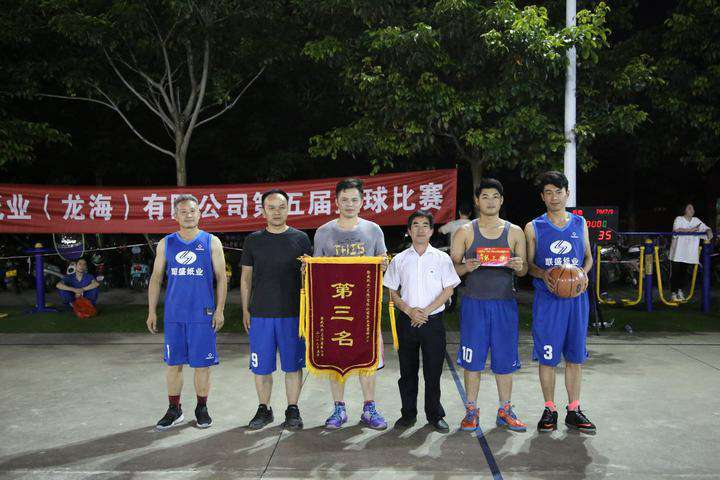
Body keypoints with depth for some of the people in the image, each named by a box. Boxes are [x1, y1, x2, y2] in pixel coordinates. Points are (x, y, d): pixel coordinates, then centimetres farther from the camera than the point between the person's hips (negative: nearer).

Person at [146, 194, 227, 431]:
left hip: (203, 314, -2)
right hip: (173, 314, 2)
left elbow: (221, 278, 2)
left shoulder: (211, 242, 2)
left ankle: (202, 408, 20)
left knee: (202, 363, 4)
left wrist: (220, 309, -5)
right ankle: (174, 410, 21)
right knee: (173, 363, 7)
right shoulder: (166, 243, 8)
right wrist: (152, 311, 6)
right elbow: (156, 278, 11)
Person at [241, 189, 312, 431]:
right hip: (260, 313, 1)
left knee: (293, 365, 6)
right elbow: (246, 277, 10)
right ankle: (264, 409, 23)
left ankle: (292, 410, 19)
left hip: (293, 313, -1)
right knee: (261, 366, 8)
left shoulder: (300, 239, 4)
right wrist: (245, 310, 6)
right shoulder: (253, 240, 7)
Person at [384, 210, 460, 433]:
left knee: (433, 371, 3)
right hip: (407, 321, 1)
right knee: (407, 370, 8)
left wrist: (426, 311, -11)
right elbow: (392, 292, 6)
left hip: (433, 321, -1)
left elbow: (448, 289, -1)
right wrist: (410, 311, -9)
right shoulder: (399, 260, 6)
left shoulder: (442, 258, 2)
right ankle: (408, 413, 20)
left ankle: (435, 414, 16)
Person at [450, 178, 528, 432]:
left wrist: (519, 267, -12)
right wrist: (467, 267, -17)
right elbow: (452, 267, 4)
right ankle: (471, 410, 16)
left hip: (505, 303, 1)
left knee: (505, 359, 6)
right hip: (474, 303, -1)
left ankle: (505, 411, 19)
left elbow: (524, 270, 11)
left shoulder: (514, 232, 8)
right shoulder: (465, 232, 4)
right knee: (472, 359, 3)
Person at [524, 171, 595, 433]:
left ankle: (573, 410, 20)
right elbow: (528, 263, 4)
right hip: (547, 299, -2)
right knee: (547, 357, 2)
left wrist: (584, 273, -5)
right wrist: (543, 274, -16)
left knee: (575, 356, 8)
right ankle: (549, 410, 16)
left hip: (576, 297, 2)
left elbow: (588, 256, 16)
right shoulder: (534, 227, 2)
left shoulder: (580, 223, 9)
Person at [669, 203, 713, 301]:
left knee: (684, 272, 12)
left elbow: (706, 228, 7)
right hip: (678, 253, -4)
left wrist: (709, 232, -16)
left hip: (690, 253, 5)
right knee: (675, 272, -1)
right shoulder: (679, 219, -6)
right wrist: (691, 230, -23)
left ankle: (680, 290, 29)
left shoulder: (696, 220, 9)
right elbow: (677, 230, -21)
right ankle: (674, 293, 7)